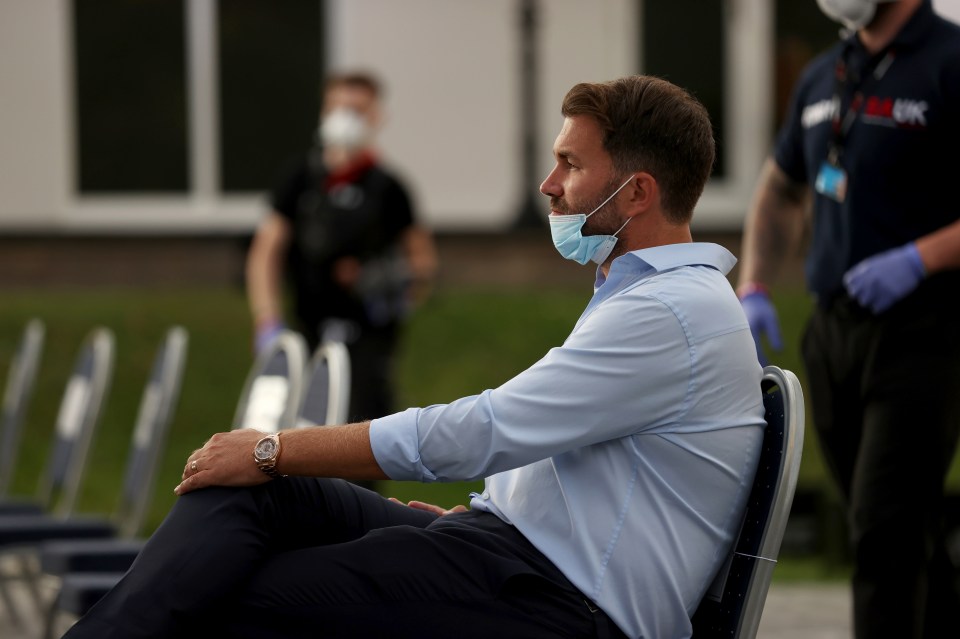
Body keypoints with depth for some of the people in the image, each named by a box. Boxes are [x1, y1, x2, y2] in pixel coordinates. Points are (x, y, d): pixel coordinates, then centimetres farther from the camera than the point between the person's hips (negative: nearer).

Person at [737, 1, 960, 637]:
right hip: (835, 333, 7)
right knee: (906, 535, 13)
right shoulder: (824, 77, 12)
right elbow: (780, 191, 27)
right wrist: (753, 291, 11)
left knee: (887, 531, -15)